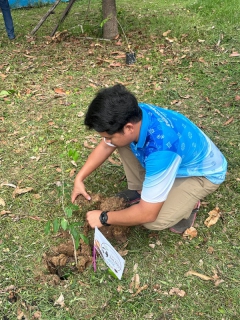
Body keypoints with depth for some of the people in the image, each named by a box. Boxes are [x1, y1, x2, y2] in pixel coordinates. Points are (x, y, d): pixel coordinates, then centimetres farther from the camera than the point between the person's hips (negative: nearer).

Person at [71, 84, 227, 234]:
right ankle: (140, 190, 10)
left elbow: (148, 214, -33)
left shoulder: (160, 151, -43)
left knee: (153, 221, -25)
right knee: (123, 144, -9)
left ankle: (188, 205, 5)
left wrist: (104, 217, -21)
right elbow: (105, 146, 0)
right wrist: (79, 178, -2)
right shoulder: (131, 115, -21)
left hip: (203, 173, -6)